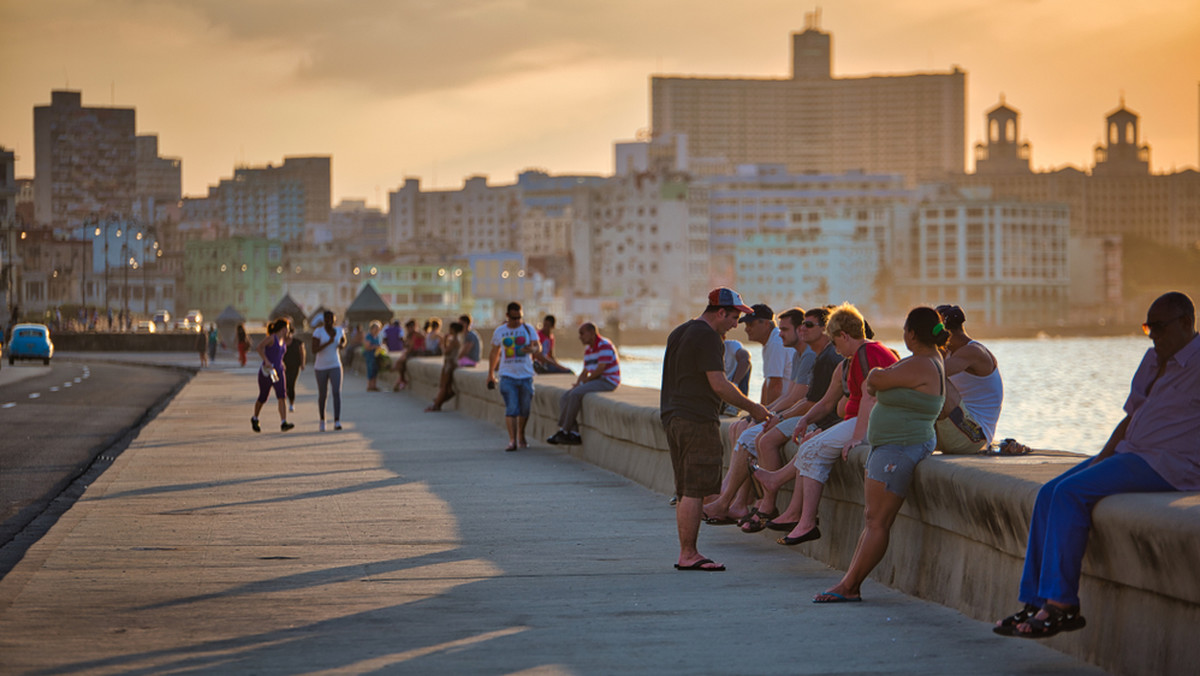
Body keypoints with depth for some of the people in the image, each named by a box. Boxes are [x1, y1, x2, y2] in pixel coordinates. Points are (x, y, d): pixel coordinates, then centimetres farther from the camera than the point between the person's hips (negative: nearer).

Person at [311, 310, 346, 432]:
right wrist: (328, 343, -29)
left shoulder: (339, 330, 1)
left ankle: (337, 422, -21)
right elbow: (314, 350, -20)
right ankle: (322, 420, 32)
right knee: (322, 395, 10)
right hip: (321, 367, -1)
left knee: (337, 393, -16)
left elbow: (344, 340, 24)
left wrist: (341, 345, 0)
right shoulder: (318, 331, -12)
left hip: (335, 367, 2)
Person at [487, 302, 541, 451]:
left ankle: (521, 436, 29)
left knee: (525, 409, 8)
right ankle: (512, 440, -15)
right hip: (508, 376, -1)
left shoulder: (528, 329, 5)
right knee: (511, 409, -13)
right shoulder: (499, 331, 6)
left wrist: (533, 349, -27)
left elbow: (538, 346, -2)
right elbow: (494, 353, 16)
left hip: (525, 374, 1)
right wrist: (491, 374, 19)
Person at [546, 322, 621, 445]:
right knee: (565, 397, -6)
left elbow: (600, 369, -20)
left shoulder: (604, 345, -13)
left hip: (607, 382, -10)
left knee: (575, 395, -27)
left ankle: (563, 431, -19)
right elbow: (585, 372, 21)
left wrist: (583, 382, -12)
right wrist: (577, 384, 1)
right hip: (596, 382, 10)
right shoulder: (588, 349, 17)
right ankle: (574, 434, -16)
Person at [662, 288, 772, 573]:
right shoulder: (707, 337, -12)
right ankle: (688, 555, -8)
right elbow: (719, 385, -17)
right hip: (698, 421, -10)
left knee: (685, 491, 11)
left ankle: (687, 554, 13)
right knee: (694, 491, -8)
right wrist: (752, 407, -7)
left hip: (672, 418, 10)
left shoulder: (679, 332, 18)